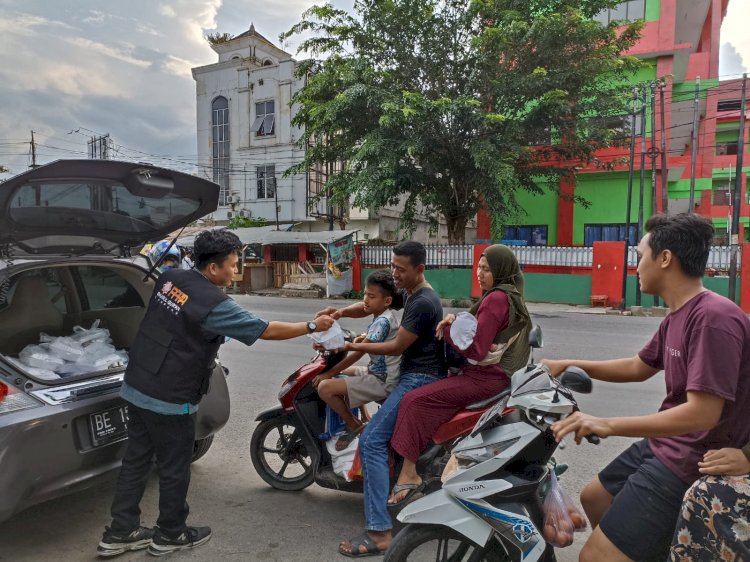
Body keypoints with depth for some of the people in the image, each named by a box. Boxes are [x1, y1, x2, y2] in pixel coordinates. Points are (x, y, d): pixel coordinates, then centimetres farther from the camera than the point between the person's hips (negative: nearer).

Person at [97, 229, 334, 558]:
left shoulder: (169, 279, 0)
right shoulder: (214, 304, -22)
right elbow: (267, 330, -17)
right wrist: (313, 326, -6)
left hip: (136, 386, 8)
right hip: (170, 399, -8)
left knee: (136, 461, 18)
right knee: (174, 469, 11)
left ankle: (120, 533, 30)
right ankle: (170, 534, 29)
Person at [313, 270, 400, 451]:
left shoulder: (382, 321, -20)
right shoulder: (383, 317, 10)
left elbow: (358, 353, -21)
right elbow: (366, 340, 23)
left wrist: (329, 373, -16)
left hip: (383, 381, -10)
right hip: (380, 372, 10)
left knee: (325, 387, -19)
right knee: (343, 372, 29)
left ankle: (354, 425, 1)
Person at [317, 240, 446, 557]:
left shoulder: (423, 303, -20)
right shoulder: (407, 292, 11)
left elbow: (397, 347, -19)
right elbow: (369, 306, 11)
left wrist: (352, 347, -16)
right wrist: (340, 312, -8)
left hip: (421, 380, -11)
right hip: (415, 376, 11)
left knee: (371, 442, -17)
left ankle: (379, 532, -14)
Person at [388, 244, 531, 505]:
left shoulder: (495, 298, -18)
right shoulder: (512, 297, 14)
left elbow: (475, 349, -22)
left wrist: (448, 329, -10)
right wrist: (456, 322, -5)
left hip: (484, 376, -11)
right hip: (499, 372, 11)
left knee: (415, 401, -18)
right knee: (429, 381, 27)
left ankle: (409, 473, -16)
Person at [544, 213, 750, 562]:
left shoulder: (714, 317, -25)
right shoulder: (677, 317, 7)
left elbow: (702, 413, -30)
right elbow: (638, 368, 18)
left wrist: (608, 425, -33)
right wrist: (568, 365, 14)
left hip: (693, 466, -10)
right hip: (662, 447, 10)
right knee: (593, 498, 26)